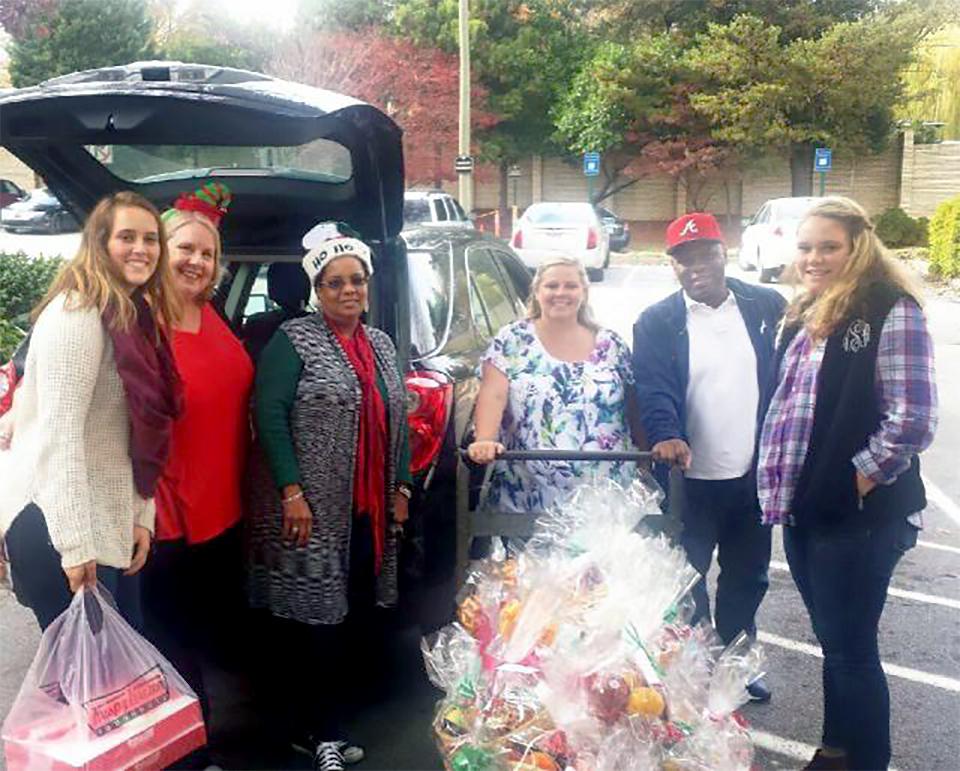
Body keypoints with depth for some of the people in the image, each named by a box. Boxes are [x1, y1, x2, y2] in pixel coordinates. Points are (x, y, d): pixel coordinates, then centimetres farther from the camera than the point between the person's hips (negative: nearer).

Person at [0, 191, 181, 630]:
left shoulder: (137, 317, 13)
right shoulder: (77, 313, -16)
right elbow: (60, 434, -22)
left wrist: (142, 516, 7)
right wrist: (76, 543, -24)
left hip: (109, 520, 9)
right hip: (56, 521, -9)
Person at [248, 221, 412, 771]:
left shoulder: (381, 345, 15)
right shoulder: (295, 340, -5)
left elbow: (398, 419, 18)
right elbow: (269, 414, -12)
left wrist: (402, 487, 13)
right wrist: (291, 491, -18)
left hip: (369, 513, 6)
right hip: (310, 511, -6)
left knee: (348, 620, 10)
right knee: (315, 620, -1)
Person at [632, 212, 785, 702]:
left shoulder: (766, 307, 2)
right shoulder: (656, 323, -4)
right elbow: (654, 389, -16)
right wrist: (666, 436, -35)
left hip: (755, 476, 3)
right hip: (691, 479, -3)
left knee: (748, 579, 19)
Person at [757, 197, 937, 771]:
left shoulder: (891, 312, -13)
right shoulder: (805, 314, 11)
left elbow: (914, 420, -19)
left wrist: (858, 480, -13)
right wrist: (779, 484, 10)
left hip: (858, 516, -7)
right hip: (804, 509, 7)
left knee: (850, 650, 3)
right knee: (834, 642, 19)